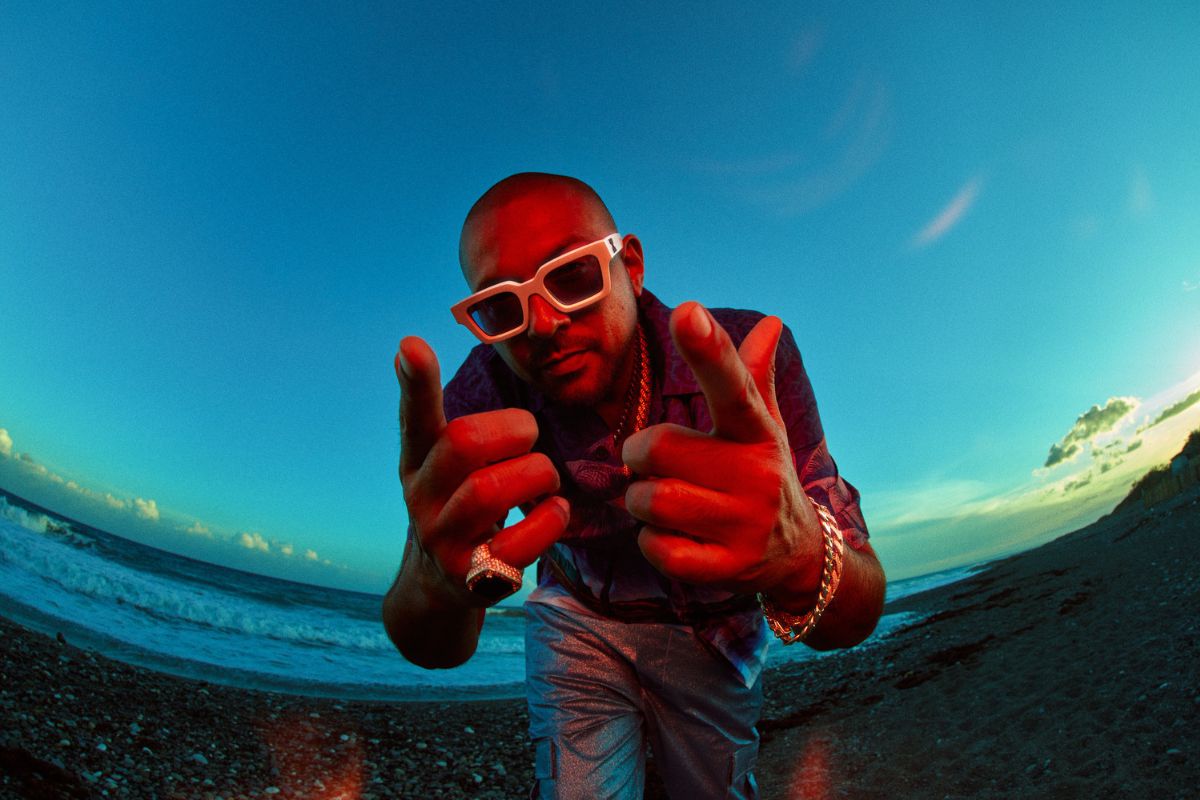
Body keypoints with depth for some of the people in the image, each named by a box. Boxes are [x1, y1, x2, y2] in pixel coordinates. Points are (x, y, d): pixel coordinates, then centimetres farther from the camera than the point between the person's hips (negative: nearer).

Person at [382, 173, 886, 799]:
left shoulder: (752, 359, -30)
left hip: (716, 633, 1)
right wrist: (438, 580, -54)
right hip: (579, 621, 0)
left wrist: (801, 558, -58)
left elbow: (854, 620, -33)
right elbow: (432, 650, -29)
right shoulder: (483, 399, -25)